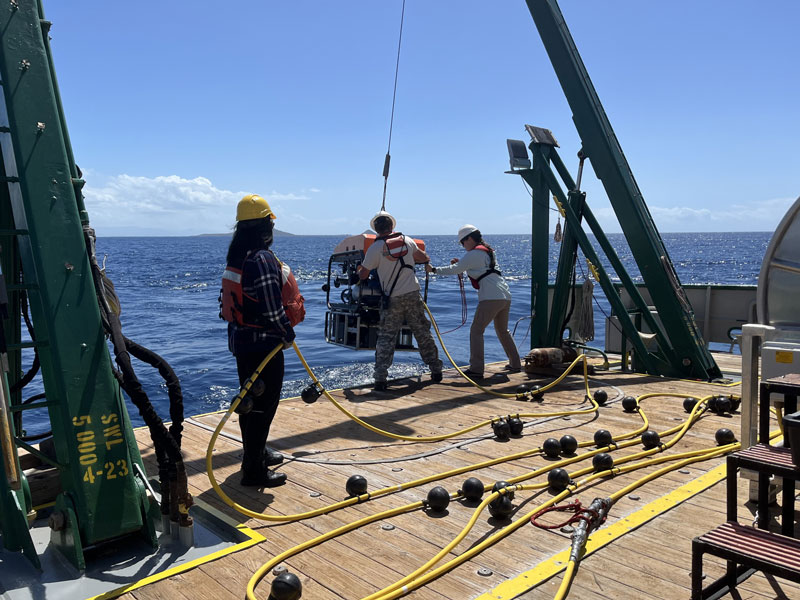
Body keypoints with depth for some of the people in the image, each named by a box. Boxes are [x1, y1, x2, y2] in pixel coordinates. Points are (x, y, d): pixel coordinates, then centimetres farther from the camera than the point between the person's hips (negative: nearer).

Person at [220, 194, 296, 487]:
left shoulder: (236, 257, 9)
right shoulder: (263, 260, -21)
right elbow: (273, 307, -24)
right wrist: (288, 333, -9)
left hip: (241, 339, 10)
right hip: (263, 342, -10)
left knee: (250, 399, 21)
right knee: (263, 404, -2)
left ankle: (256, 451, 38)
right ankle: (254, 469, 5)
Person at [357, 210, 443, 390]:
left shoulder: (375, 248, -6)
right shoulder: (407, 240, 5)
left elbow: (363, 275, -1)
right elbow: (423, 257, 21)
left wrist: (359, 269, 21)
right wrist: (426, 258, 44)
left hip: (393, 299, -3)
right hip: (413, 295, 3)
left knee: (385, 338, 2)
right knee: (423, 333, 14)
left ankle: (380, 377, -3)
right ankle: (436, 370, 21)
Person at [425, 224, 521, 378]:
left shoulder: (474, 254, -5)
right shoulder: (488, 251, 22)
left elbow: (454, 270, -7)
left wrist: (434, 270, 3)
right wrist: (460, 263, 20)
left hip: (491, 298, -9)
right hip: (506, 297, 9)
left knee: (476, 330, -5)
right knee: (503, 331, 22)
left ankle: (476, 369, -10)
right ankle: (515, 364, 26)